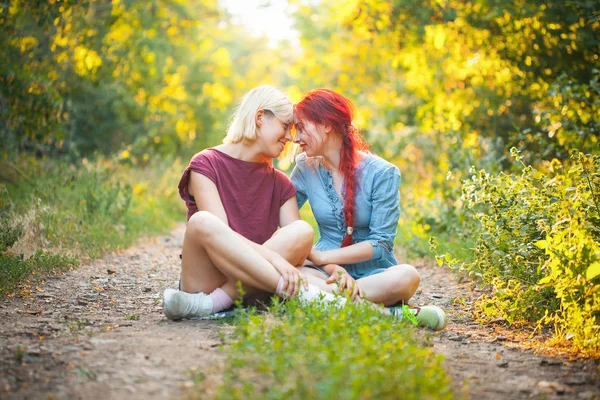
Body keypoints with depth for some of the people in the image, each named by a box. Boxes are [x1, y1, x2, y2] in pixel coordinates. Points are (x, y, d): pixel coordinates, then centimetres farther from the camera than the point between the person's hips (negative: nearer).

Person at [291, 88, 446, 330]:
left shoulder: (383, 174, -6)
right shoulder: (306, 169, 4)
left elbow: (381, 243, -10)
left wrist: (321, 257, -17)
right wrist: (331, 267, -19)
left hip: (373, 272, -2)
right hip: (326, 272, 3)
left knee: (406, 276, -35)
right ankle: (387, 313, -30)